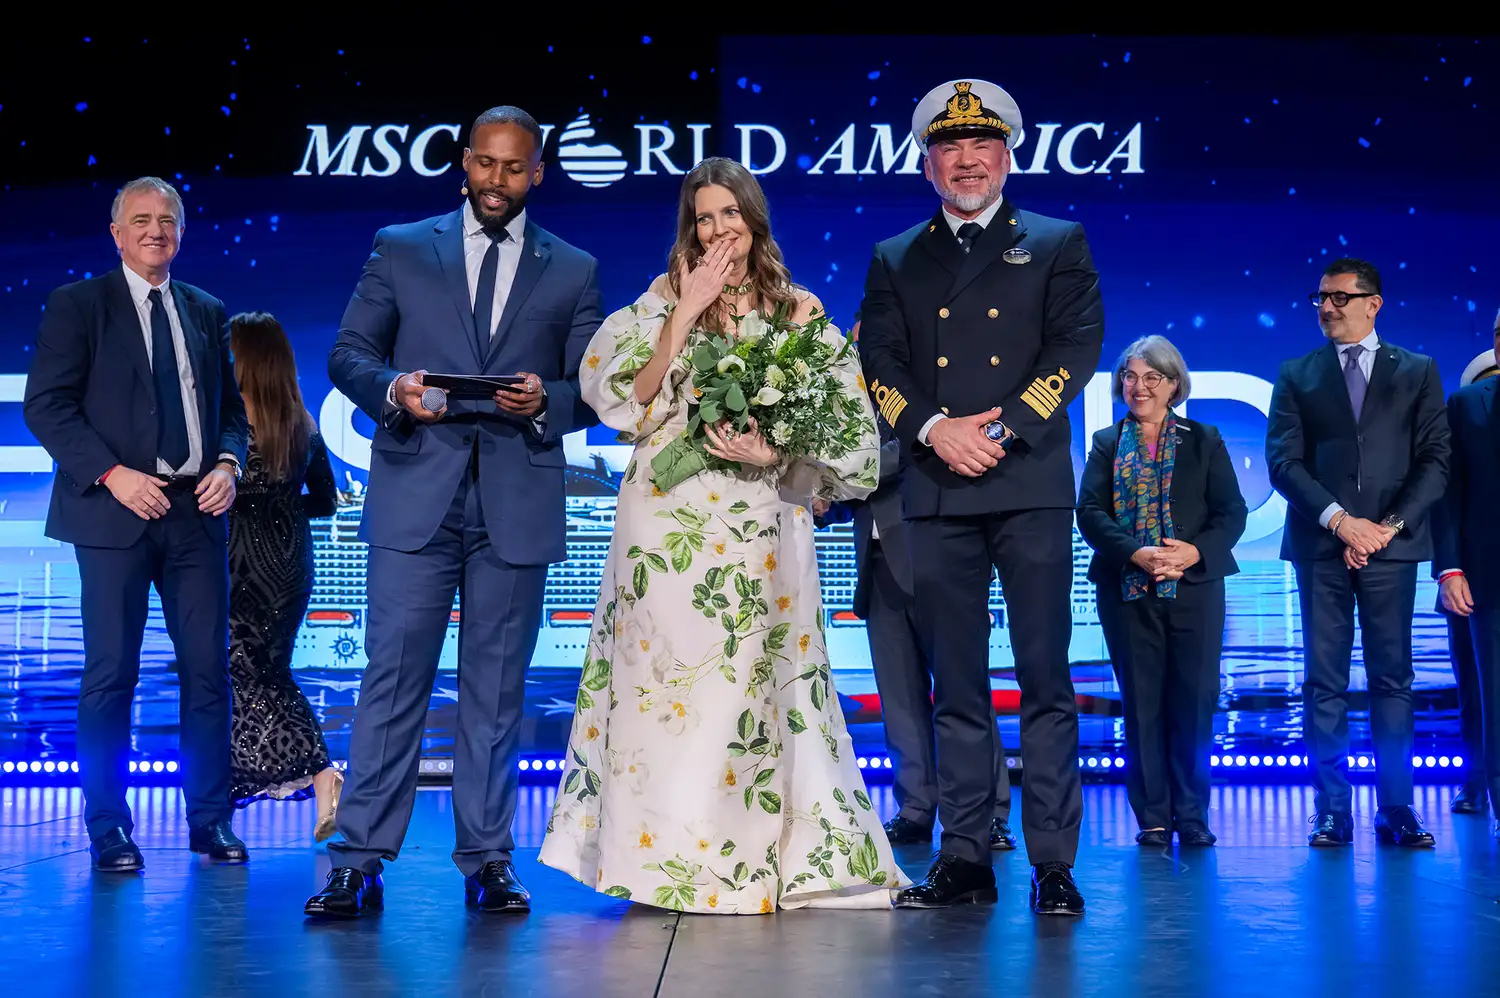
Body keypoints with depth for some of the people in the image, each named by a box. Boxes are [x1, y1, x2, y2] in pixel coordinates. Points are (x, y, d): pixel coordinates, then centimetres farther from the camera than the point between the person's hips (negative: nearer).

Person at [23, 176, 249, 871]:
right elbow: (45, 405, -4)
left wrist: (228, 463, -1)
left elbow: (232, 405, 19)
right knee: (111, 673, 1)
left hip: (195, 510, 4)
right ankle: (108, 827, 12)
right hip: (115, 510, -3)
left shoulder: (206, 312, 16)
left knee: (208, 668, 3)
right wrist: (112, 473, -14)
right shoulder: (77, 305, 3)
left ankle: (210, 819, 13)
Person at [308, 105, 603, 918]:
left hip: (517, 502, 1)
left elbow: (591, 388, 9)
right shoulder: (400, 249, 11)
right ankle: (360, 861, 3)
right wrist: (392, 387, -12)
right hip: (416, 494, -1)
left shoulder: (573, 270, 12)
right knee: (393, 674, -4)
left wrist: (545, 401, -12)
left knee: (496, 687, 6)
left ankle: (487, 861, 15)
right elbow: (348, 355, 8)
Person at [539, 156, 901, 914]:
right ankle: (666, 857, 9)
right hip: (669, 520, 0)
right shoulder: (665, 298, 8)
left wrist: (773, 451, -10)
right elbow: (631, 396, -5)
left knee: (753, 686, 2)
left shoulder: (798, 310, 9)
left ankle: (760, 858, 12)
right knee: (667, 676, 0)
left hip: (760, 527, 1)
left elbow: (840, 423, 7)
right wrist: (686, 311, -8)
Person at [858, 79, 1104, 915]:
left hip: (1031, 486, -2)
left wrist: (1003, 429, -11)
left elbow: (1079, 344, -1)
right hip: (937, 493, 2)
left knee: (1045, 680, -3)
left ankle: (1054, 862, 3)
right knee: (957, 685, 5)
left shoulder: (1057, 244, 11)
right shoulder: (895, 260, 16)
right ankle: (965, 859, 11)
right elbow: (878, 364, 7)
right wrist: (935, 429, -11)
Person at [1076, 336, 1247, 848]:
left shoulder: (1204, 441, 10)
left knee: (1194, 700, -1)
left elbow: (1231, 512, 3)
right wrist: (1136, 554, -17)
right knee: (1142, 701, 2)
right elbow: (1090, 511, -1)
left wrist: (1196, 551, -15)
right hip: (1127, 590, 0)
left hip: (1194, 586, 0)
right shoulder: (1106, 443, 10)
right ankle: (1153, 817, 8)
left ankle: (1192, 815, 9)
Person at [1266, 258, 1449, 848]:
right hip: (1321, 547, 0)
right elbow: (1283, 462, 1)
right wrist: (1339, 520, -11)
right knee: (1325, 683, 0)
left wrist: (1391, 524, -9)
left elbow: (1435, 461, 3)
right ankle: (1332, 811, 4)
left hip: (1392, 544, 0)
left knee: (1392, 681, 3)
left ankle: (1396, 811, 9)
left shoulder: (1417, 372, 11)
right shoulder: (1297, 375, 10)